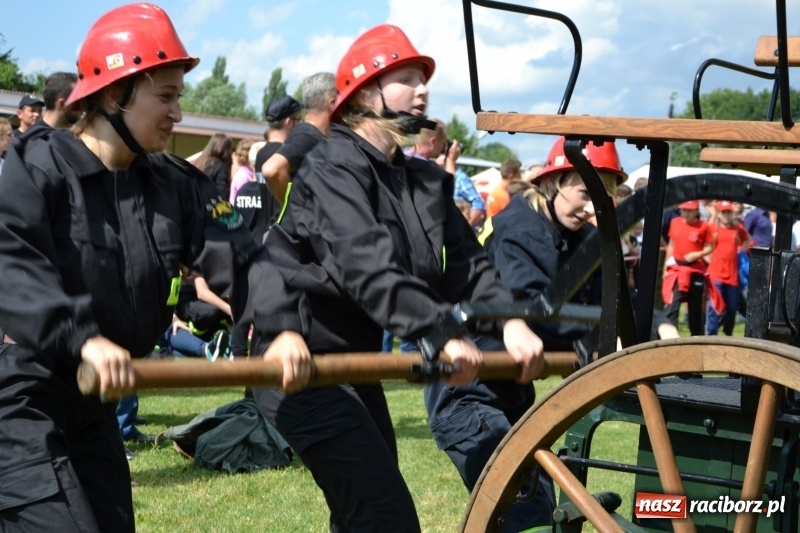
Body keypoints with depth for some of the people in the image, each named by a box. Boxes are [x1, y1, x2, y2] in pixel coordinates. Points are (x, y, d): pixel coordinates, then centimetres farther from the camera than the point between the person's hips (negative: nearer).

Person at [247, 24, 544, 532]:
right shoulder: (334, 167, -17)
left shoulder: (425, 182, 9)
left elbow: (466, 262, 0)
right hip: (300, 361, -9)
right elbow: (368, 266, -32)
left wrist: (511, 320, -17)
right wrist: (440, 331, -40)